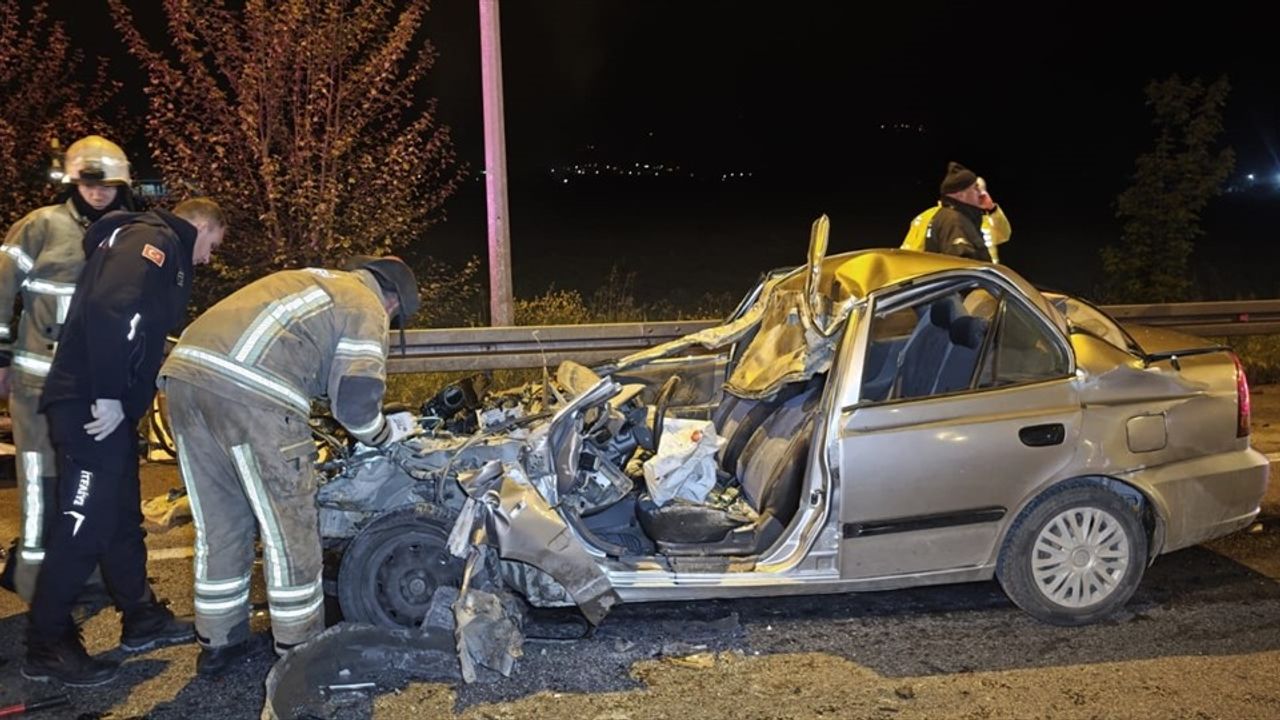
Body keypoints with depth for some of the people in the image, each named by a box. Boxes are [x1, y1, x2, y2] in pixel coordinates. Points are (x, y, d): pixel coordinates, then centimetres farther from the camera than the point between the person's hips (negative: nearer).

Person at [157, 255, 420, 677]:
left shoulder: (311, 280, 33)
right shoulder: (367, 308, 10)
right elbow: (355, 402, 1)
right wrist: (388, 433, 21)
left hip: (184, 369, 8)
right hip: (249, 393, -8)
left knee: (217, 526, 19)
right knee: (289, 529, 5)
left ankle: (218, 644, 30)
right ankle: (300, 651, 16)